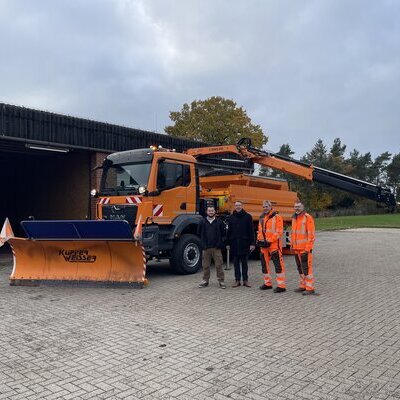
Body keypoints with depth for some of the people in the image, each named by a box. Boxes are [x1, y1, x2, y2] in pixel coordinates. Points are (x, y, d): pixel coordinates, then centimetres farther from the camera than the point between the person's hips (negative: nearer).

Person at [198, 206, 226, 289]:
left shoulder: (219, 222, 2)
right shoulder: (202, 222, 4)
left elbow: (223, 233, 6)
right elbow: (199, 233, 13)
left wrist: (219, 242, 2)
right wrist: (204, 242, 10)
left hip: (216, 248, -1)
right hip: (206, 248, 1)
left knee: (219, 265, 0)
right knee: (206, 265, 8)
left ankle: (221, 281, 8)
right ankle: (205, 281, 19)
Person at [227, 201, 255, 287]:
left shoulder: (247, 216, 0)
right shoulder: (231, 217, 7)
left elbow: (251, 231, -2)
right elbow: (229, 231, 8)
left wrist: (252, 243, -8)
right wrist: (228, 243, 3)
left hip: (244, 244, -2)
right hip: (234, 244, 2)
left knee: (244, 262, 6)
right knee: (236, 263, 6)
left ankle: (245, 280, 14)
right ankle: (237, 280, 13)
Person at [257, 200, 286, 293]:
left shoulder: (277, 217, -7)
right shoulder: (262, 218, 15)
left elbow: (279, 232, -13)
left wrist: (269, 241, -18)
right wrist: (259, 240, 1)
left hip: (274, 245, -7)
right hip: (264, 246, 8)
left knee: (278, 265, -7)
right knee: (265, 264, 14)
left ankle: (281, 285, -4)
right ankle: (268, 283, 27)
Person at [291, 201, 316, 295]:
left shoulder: (308, 218, -11)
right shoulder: (294, 218, 14)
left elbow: (311, 234, -14)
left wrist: (307, 248, -18)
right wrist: (292, 244, 17)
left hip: (305, 248, -8)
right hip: (296, 248, 8)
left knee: (306, 268, -7)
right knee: (300, 268, 15)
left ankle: (310, 288, -1)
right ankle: (303, 285, 25)